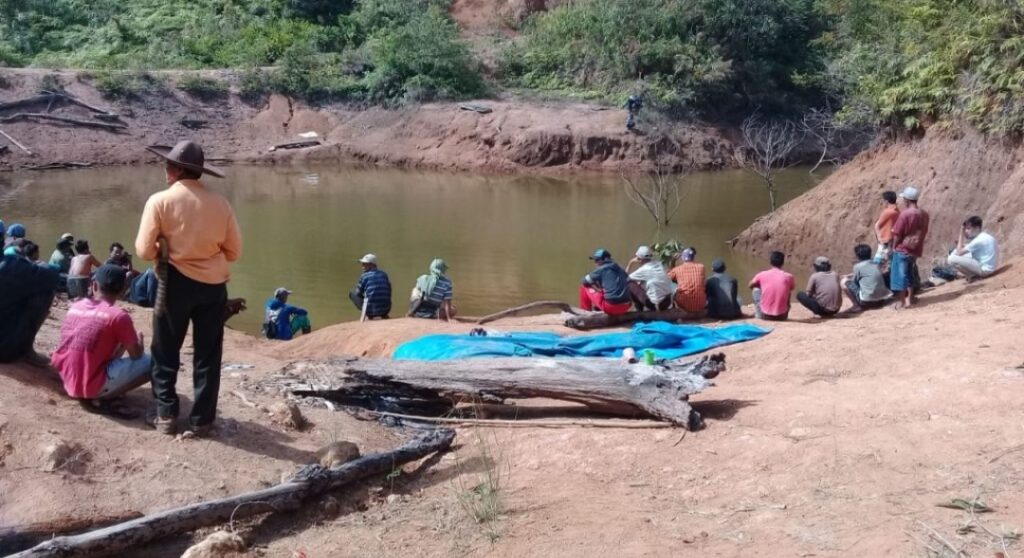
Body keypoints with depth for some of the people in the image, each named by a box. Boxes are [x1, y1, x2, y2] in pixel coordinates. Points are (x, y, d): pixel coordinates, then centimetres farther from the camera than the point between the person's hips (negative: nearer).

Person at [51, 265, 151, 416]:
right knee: (150, 362, -4)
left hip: (68, 381, 7)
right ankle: (100, 399, -8)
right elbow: (136, 355, -4)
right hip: (92, 385, -7)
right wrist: (138, 340, 19)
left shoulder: (75, 307, 7)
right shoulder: (118, 315, -12)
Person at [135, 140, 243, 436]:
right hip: (214, 285, 2)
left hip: (176, 282, -2)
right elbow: (233, 251, 4)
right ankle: (202, 419, 16)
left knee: (166, 353, 14)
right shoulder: (220, 203, -1)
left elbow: (145, 250, -9)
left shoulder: (160, 201, -8)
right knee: (207, 355, 11)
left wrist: (167, 249, 11)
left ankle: (166, 415, 17)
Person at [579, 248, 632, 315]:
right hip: (625, 307, 7)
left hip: (610, 307, -7)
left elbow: (585, 281, 10)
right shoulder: (620, 269, 17)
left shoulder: (600, 269, 0)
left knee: (584, 287, 12)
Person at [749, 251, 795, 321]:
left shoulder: (762, 275, -2)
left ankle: (757, 313, 26)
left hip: (764, 316, -1)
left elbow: (751, 286, 20)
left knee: (755, 289, 22)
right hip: (781, 317, 1)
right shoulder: (788, 277, -1)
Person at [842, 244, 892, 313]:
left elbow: (854, 281, 8)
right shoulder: (876, 264, 13)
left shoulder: (858, 266, -7)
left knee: (844, 281, 3)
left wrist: (847, 278, 28)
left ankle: (857, 306, -1)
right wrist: (849, 276, 33)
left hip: (867, 300, -7)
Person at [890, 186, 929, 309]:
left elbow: (897, 234, -14)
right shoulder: (924, 214, 4)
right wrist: (917, 245, 18)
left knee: (900, 275, -1)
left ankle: (902, 302, 0)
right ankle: (909, 299, 26)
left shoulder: (905, 214, -18)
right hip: (916, 250, 7)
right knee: (910, 274, 20)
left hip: (902, 249, -7)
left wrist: (894, 247, -1)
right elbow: (924, 232, 10)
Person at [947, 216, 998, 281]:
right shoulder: (985, 237, 10)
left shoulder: (979, 240, -19)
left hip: (984, 269, -10)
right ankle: (975, 274, 10)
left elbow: (959, 253, -16)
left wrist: (961, 235, -11)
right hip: (987, 267, 10)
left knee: (951, 259, -22)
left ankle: (972, 275, -5)